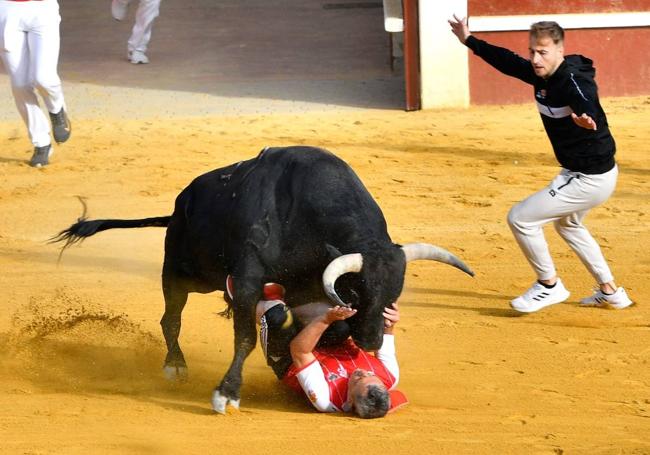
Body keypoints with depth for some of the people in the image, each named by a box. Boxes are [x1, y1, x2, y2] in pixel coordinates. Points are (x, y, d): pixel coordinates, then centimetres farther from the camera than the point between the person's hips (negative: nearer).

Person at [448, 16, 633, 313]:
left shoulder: (573, 80, -28)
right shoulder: (542, 75, -2)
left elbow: (587, 103, -50)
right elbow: (507, 61, 15)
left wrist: (586, 120, -73)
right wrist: (470, 41, 22)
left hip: (591, 179, -10)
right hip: (575, 172, 10)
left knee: (520, 218, -7)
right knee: (567, 223, 33)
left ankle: (549, 286, 11)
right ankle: (610, 292, 41)